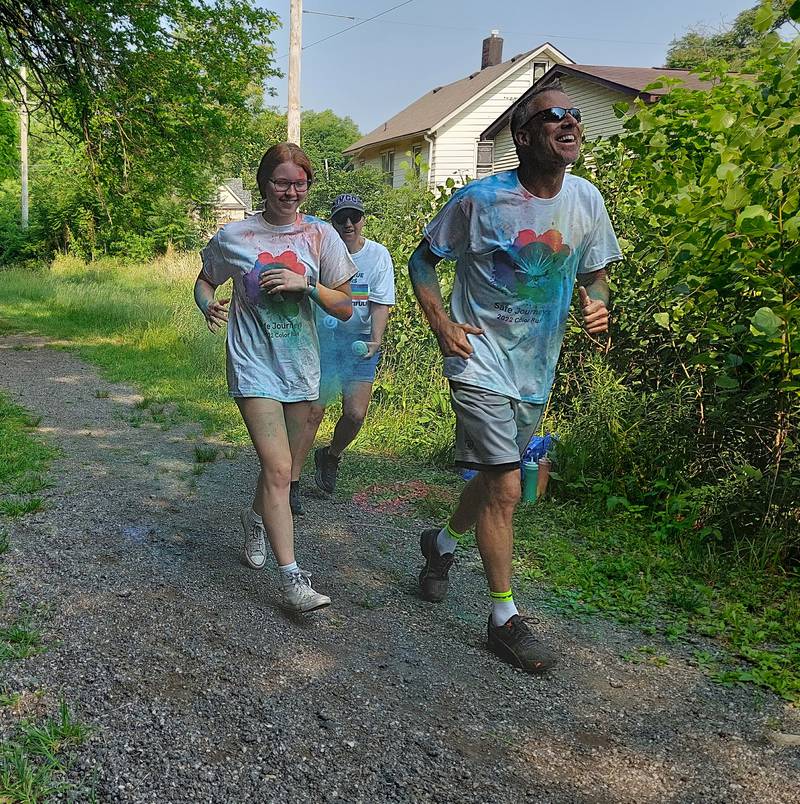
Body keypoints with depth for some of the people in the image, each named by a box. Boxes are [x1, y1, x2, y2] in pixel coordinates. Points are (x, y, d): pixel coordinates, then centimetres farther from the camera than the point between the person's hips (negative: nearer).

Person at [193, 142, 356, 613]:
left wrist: (305, 284, -18)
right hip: (255, 366, -3)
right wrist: (209, 307, -10)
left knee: (280, 463, 17)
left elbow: (346, 309, -1)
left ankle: (256, 519, 49)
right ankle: (292, 579, -7)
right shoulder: (234, 236, -3)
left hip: (301, 367, 3)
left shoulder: (320, 235, 0)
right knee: (279, 470, -13)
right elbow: (205, 281, 13)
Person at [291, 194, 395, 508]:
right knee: (312, 411, -6)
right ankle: (292, 482, 4)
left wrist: (375, 340, -21)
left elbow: (380, 304, -6)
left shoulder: (378, 255, -1)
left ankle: (330, 457, 26)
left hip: (360, 340, 1)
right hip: (322, 338, -1)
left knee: (356, 414, -6)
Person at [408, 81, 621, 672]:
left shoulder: (587, 200, 1)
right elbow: (424, 259, -1)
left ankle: (443, 543, 48)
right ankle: (505, 618, 8)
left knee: (496, 477, 18)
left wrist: (598, 304, -10)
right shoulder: (480, 199, -13)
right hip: (482, 364, -6)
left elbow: (595, 274, 13)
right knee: (505, 487, -8)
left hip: (538, 372, 6)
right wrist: (441, 324, -13)